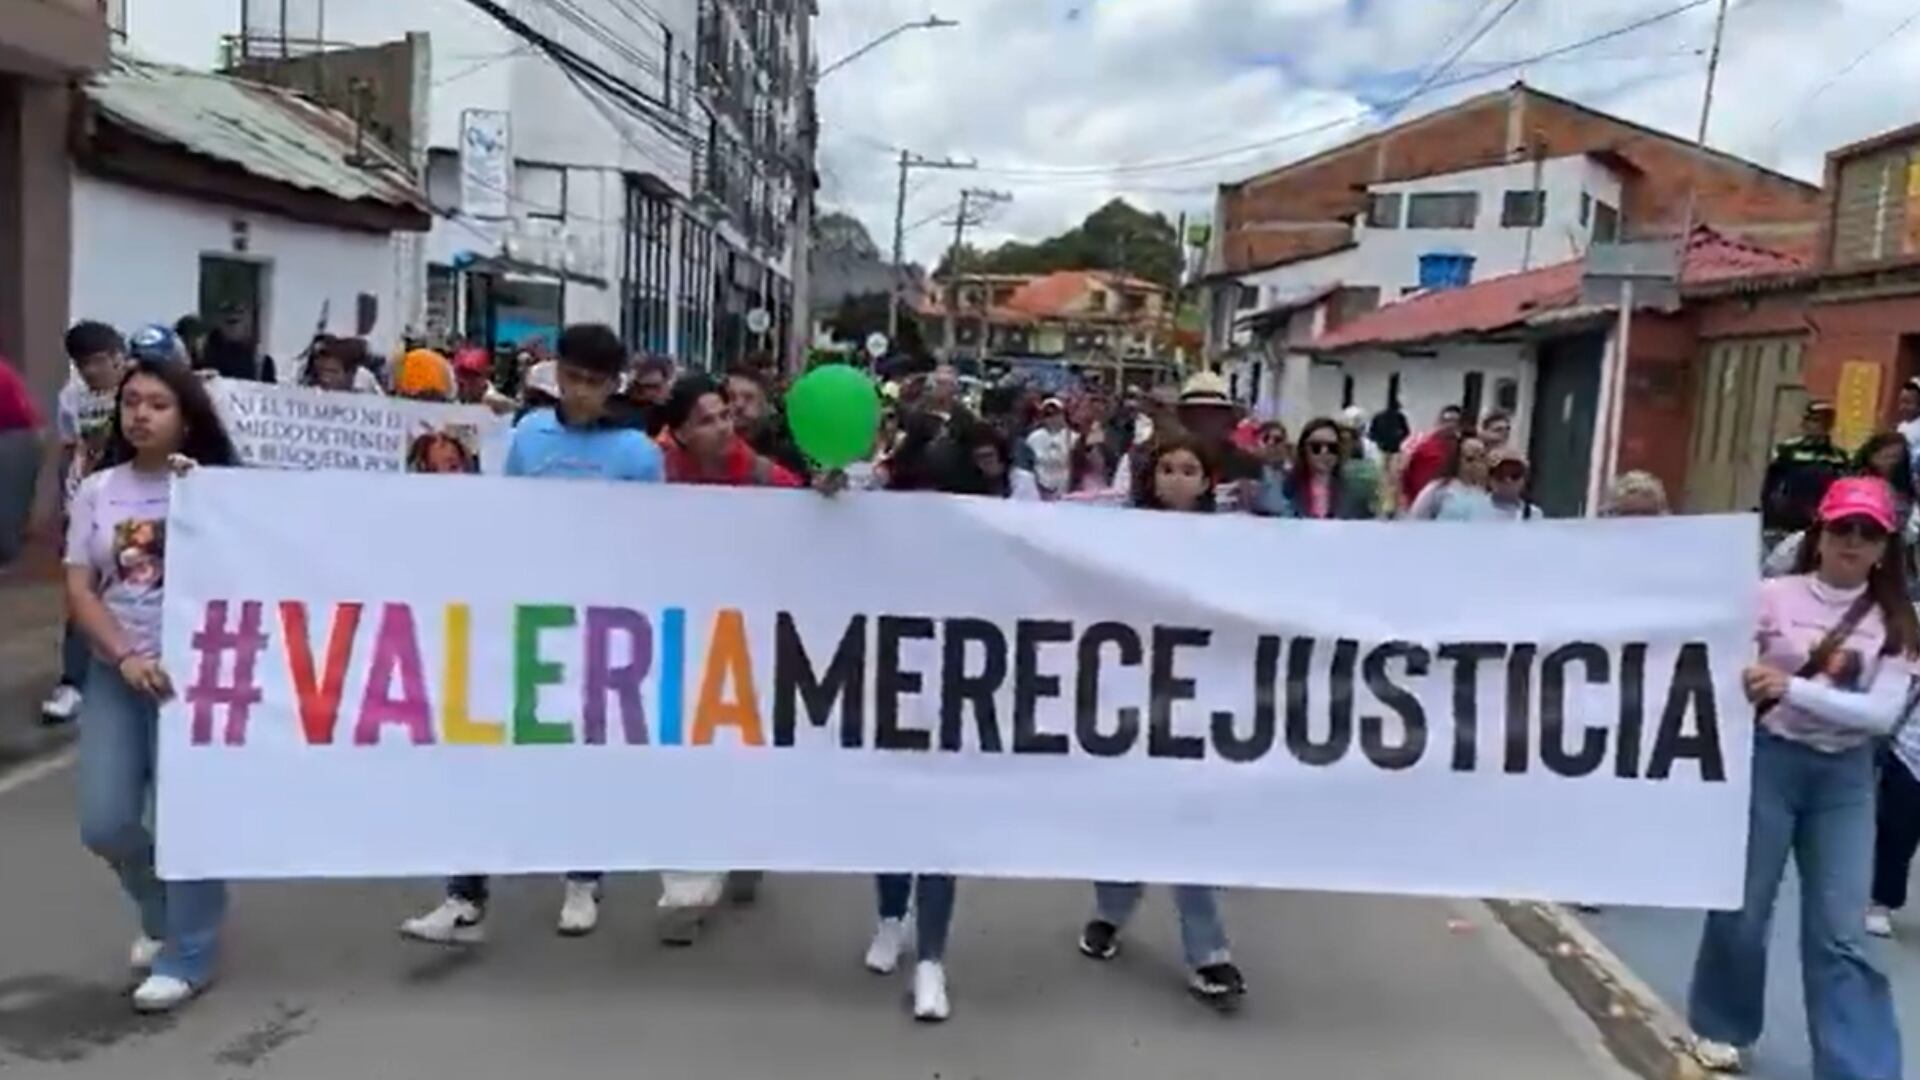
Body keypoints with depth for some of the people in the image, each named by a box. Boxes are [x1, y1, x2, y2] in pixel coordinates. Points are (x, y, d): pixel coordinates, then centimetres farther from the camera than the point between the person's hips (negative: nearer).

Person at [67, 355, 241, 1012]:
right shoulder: (97, 491, 5)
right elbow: (79, 591, 1)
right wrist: (126, 658, -12)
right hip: (116, 671, 4)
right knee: (104, 823, 4)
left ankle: (186, 957, 15)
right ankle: (162, 913, 34)